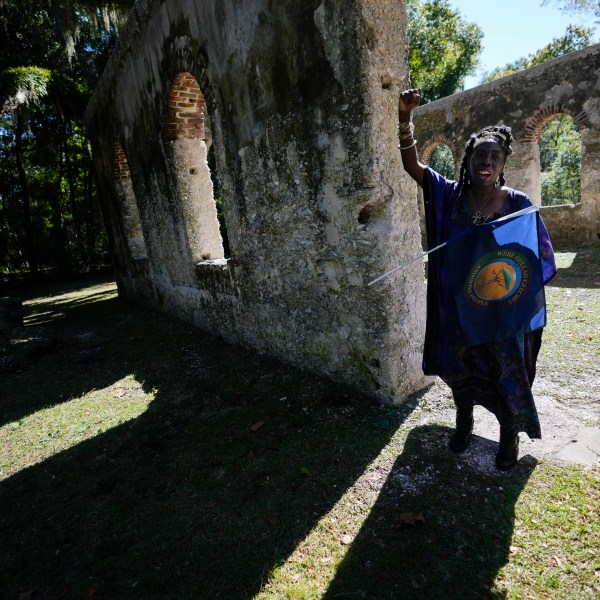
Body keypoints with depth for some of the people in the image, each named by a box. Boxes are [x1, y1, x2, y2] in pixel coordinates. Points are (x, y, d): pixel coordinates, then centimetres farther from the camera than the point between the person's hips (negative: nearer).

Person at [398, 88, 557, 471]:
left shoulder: (518, 203, -7)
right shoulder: (450, 195, -4)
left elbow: (540, 256, -4)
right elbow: (411, 164, -9)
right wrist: (405, 117, -21)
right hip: (457, 307, 2)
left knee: (507, 374, 14)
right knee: (459, 367, 19)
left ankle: (511, 435, 39)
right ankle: (464, 420, 45)